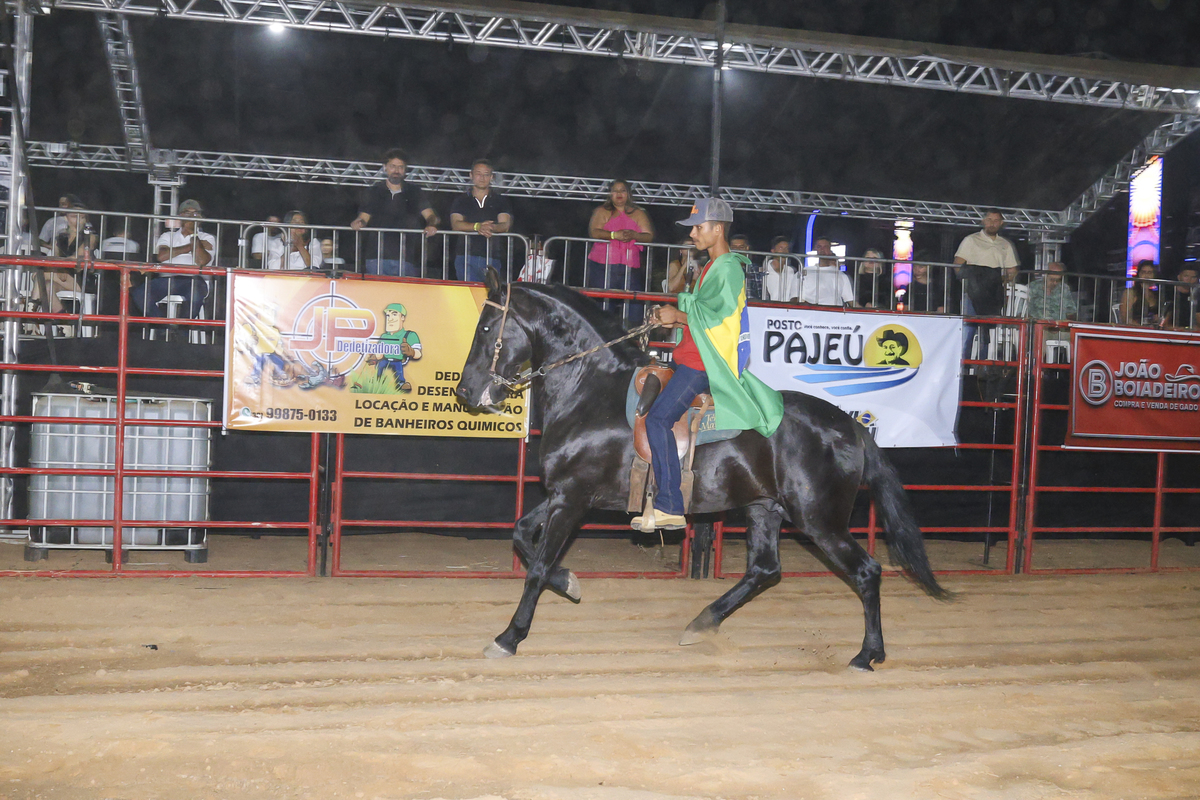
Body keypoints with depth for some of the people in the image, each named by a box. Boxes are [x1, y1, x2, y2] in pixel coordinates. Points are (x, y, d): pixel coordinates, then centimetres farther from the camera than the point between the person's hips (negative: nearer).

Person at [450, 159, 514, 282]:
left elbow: (505, 225, 2)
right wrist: (478, 227, -18)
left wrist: (491, 227, -22)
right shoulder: (461, 200, 15)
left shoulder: (501, 201, 15)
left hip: (492, 258, 0)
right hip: (466, 257, 0)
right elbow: (456, 224, 1)